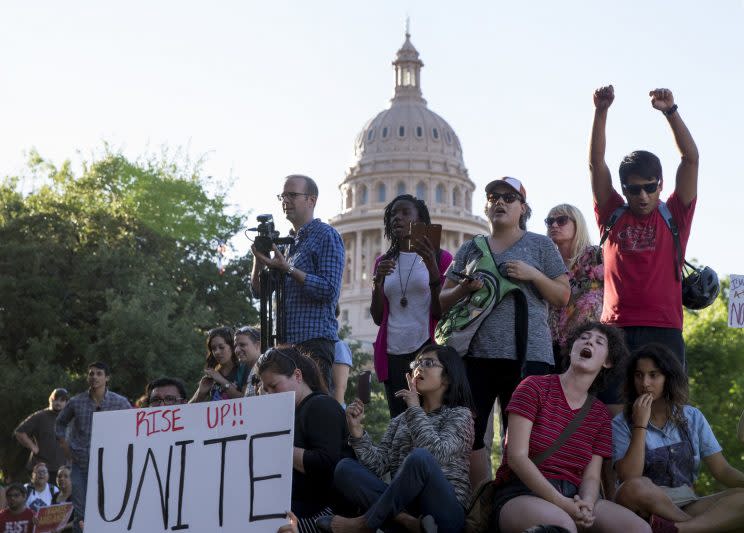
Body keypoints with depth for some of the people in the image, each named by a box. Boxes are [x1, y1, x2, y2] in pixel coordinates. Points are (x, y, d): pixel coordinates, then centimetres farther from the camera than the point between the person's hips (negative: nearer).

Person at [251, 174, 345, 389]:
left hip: (314, 340, -7)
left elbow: (329, 290, -15)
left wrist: (287, 269, -19)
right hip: (287, 340, 8)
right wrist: (259, 260, -2)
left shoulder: (326, 235, -3)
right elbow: (258, 290, 17)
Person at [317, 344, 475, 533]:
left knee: (420, 457, -34)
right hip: (404, 503, 5)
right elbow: (378, 465, 8)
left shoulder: (460, 415, 8)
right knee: (345, 468, -13)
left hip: (446, 510, -5)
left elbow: (436, 454, -13)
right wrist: (356, 430, -6)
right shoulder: (400, 420, 23)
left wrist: (415, 409, -4)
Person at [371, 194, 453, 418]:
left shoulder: (441, 258, 4)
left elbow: (442, 313, -3)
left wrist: (432, 269, -14)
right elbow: (377, 317, 15)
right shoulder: (384, 262, 17)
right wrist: (378, 281, -1)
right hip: (392, 355, 4)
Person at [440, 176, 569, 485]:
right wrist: (464, 288, -3)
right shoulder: (470, 249, 18)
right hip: (475, 353, 3)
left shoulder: (540, 246, 11)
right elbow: (444, 302, 18)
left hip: (526, 354, -3)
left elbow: (562, 297, 8)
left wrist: (532, 275, -8)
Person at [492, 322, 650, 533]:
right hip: (521, 493, -5)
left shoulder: (600, 414, 16)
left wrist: (587, 505, -17)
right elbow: (517, 456, -9)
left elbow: (591, 476, 9)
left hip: (572, 497, 5)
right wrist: (562, 504, -19)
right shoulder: (535, 387, 1)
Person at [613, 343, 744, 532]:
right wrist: (640, 425, -14)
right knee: (636, 488, -37)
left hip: (685, 507, 3)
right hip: (645, 508, -3)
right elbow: (630, 480, -13)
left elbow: (723, 471, 5)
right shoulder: (622, 423, 0)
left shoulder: (692, 418, 10)